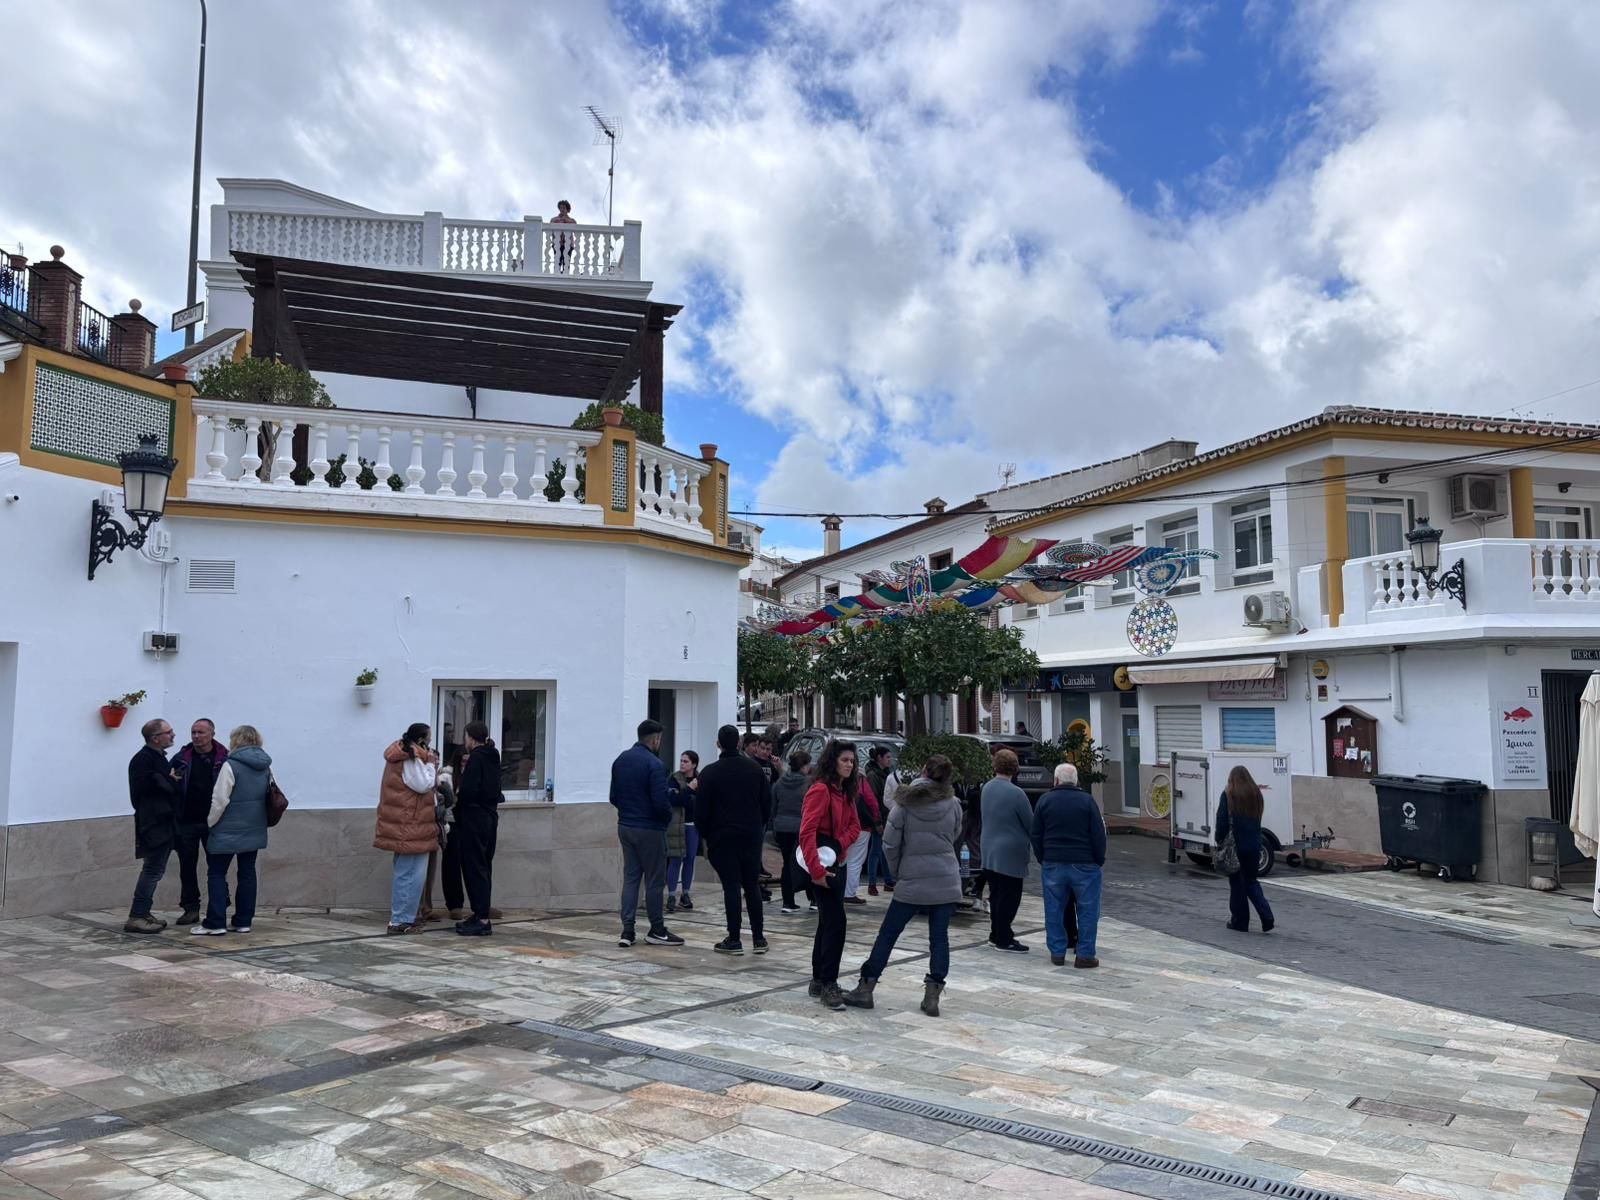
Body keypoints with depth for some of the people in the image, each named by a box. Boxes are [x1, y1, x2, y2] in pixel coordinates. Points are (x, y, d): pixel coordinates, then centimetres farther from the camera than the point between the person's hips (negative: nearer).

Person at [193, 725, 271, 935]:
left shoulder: (231, 766, -13)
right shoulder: (265, 766, 7)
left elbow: (220, 800, -14)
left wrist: (210, 822, -1)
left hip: (228, 830, -6)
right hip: (254, 830, 6)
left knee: (216, 873, 3)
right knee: (247, 873, 9)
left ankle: (215, 922, 0)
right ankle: (243, 921, 11)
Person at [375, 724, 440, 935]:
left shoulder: (402, 756, 14)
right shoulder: (412, 759, -17)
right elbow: (424, 785, -18)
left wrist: (430, 766, 9)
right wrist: (431, 765, -7)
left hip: (403, 824, 11)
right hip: (410, 825, -11)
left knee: (404, 872, 17)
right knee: (412, 874, -8)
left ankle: (401, 917, 24)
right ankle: (400, 921, -6)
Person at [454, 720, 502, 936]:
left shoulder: (476, 758, -14)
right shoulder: (492, 757, 12)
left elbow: (468, 791, -22)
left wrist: (458, 797, -2)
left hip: (474, 819, -9)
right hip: (490, 817, 9)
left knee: (474, 868, -4)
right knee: (483, 867, 14)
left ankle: (482, 919, -4)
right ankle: (482, 915, 20)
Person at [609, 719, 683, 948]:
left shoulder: (621, 760, 7)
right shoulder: (654, 764, -17)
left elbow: (614, 797, 11)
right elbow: (661, 801, -21)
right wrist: (668, 816, -2)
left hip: (625, 826, 7)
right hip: (649, 829, -7)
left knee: (630, 877, 11)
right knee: (654, 880, 4)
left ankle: (627, 931, 7)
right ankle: (657, 931, 14)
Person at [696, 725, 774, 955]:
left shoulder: (710, 773, -6)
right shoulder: (755, 768, 4)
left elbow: (701, 809, -5)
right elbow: (767, 802, 7)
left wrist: (706, 836, 7)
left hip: (722, 837, -3)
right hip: (752, 836, 3)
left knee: (731, 887, -1)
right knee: (752, 886, 11)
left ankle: (734, 940, 1)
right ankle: (759, 938, 11)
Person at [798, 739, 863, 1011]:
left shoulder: (846, 791, 12)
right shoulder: (820, 790, -16)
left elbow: (855, 825, 13)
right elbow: (807, 833, -22)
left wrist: (841, 843, -8)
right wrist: (816, 870, -26)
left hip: (838, 860, 9)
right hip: (822, 865, -9)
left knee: (828, 921, 14)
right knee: (835, 921, -11)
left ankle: (819, 980, 24)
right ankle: (828, 985, -6)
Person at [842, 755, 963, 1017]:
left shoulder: (906, 802, -7)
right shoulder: (953, 804, -2)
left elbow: (890, 843, -6)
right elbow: (954, 836, 10)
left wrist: (898, 870, 8)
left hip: (912, 882, -1)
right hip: (946, 882, 1)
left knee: (887, 934, 7)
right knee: (939, 937, 8)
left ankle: (865, 988, 12)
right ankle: (932, 994, 4)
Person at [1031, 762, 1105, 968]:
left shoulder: (1045, 800, 2)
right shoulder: (1087, 800, -4)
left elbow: (1036, 835, 5)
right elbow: (1098, 835, -5)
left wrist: (1042, 859, 15)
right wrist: (1099, 860, 6)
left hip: (1052, 864, 2)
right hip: (1084, 864, -2)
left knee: (1054, 910, 9)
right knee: (1087, 910, 5)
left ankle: (1057, 953, 11)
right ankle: (1085, 955, 4)